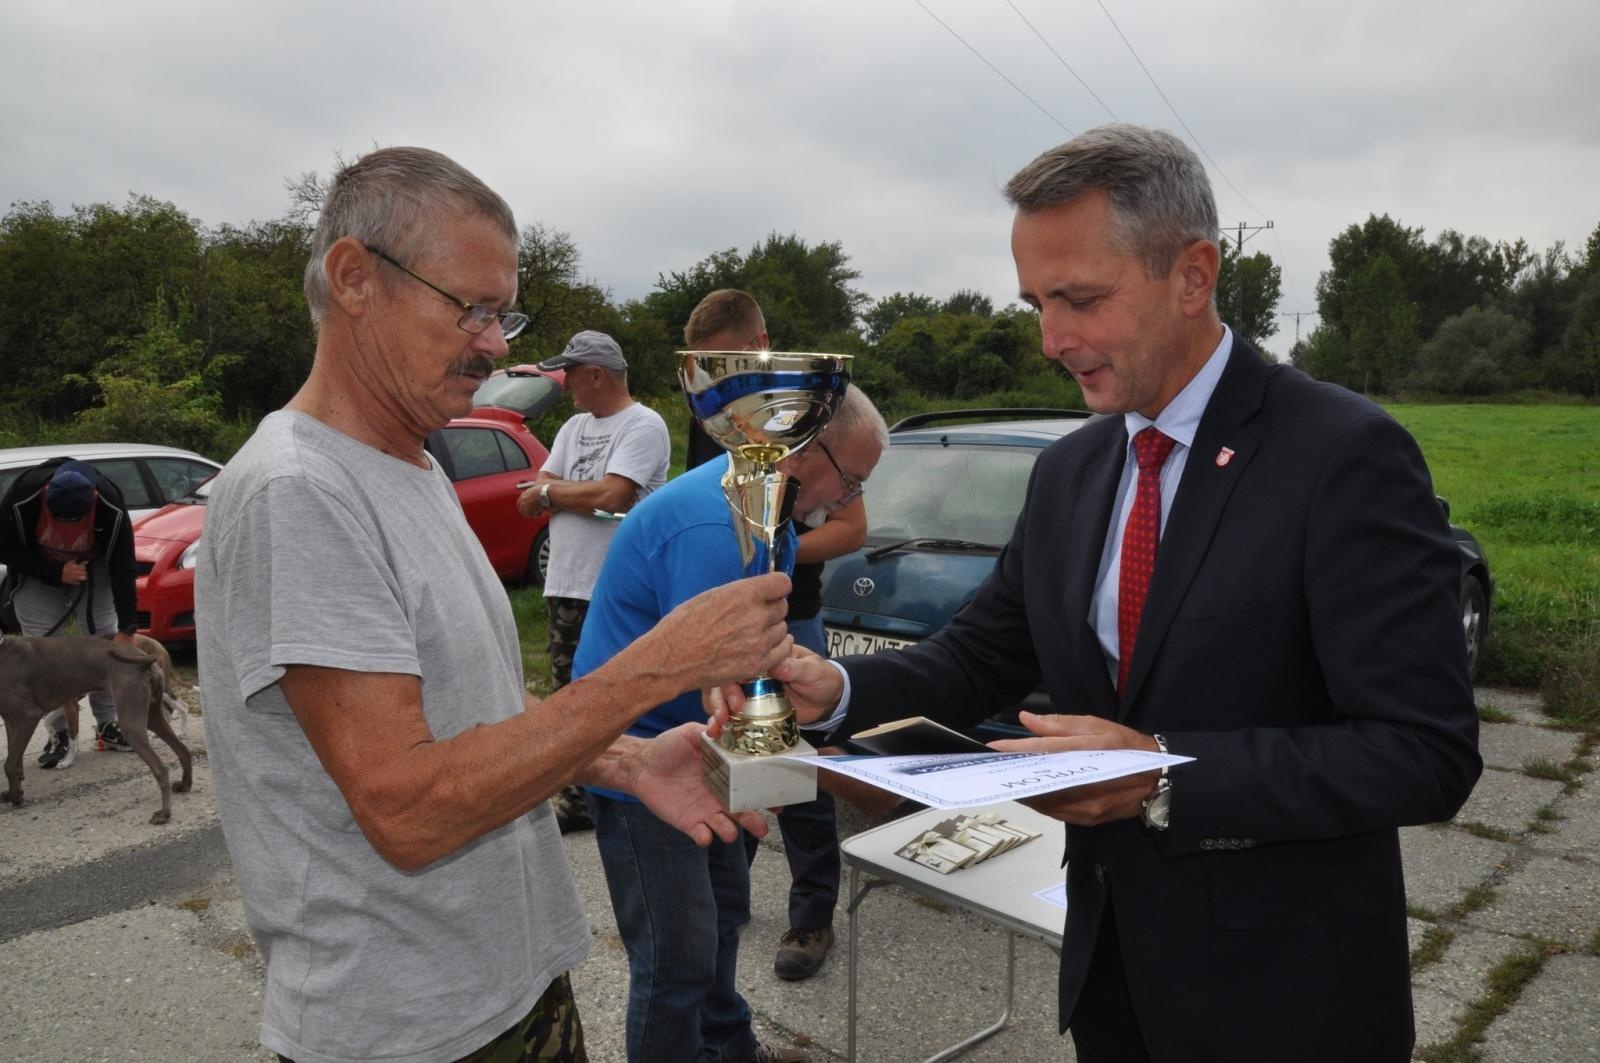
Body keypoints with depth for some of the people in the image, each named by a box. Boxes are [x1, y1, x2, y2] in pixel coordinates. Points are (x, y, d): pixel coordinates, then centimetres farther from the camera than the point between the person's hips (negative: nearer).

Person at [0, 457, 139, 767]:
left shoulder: (111, 507, -34)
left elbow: (122, 568, -25)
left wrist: (127, 628, -24)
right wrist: (56, 574, -29)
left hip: (93, 569, 0)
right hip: (37, 573, 0)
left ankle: (108, 725, 10)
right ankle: (60, 734, 0)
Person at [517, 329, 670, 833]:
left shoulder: (643, 425, -9)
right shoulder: (575, 427, 16)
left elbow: (611, 497, -21)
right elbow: (533, 497, 9)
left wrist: (550, 492, -4)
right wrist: (582, 496, -12)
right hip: (565, 586, 9)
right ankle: (576, 801, 27)